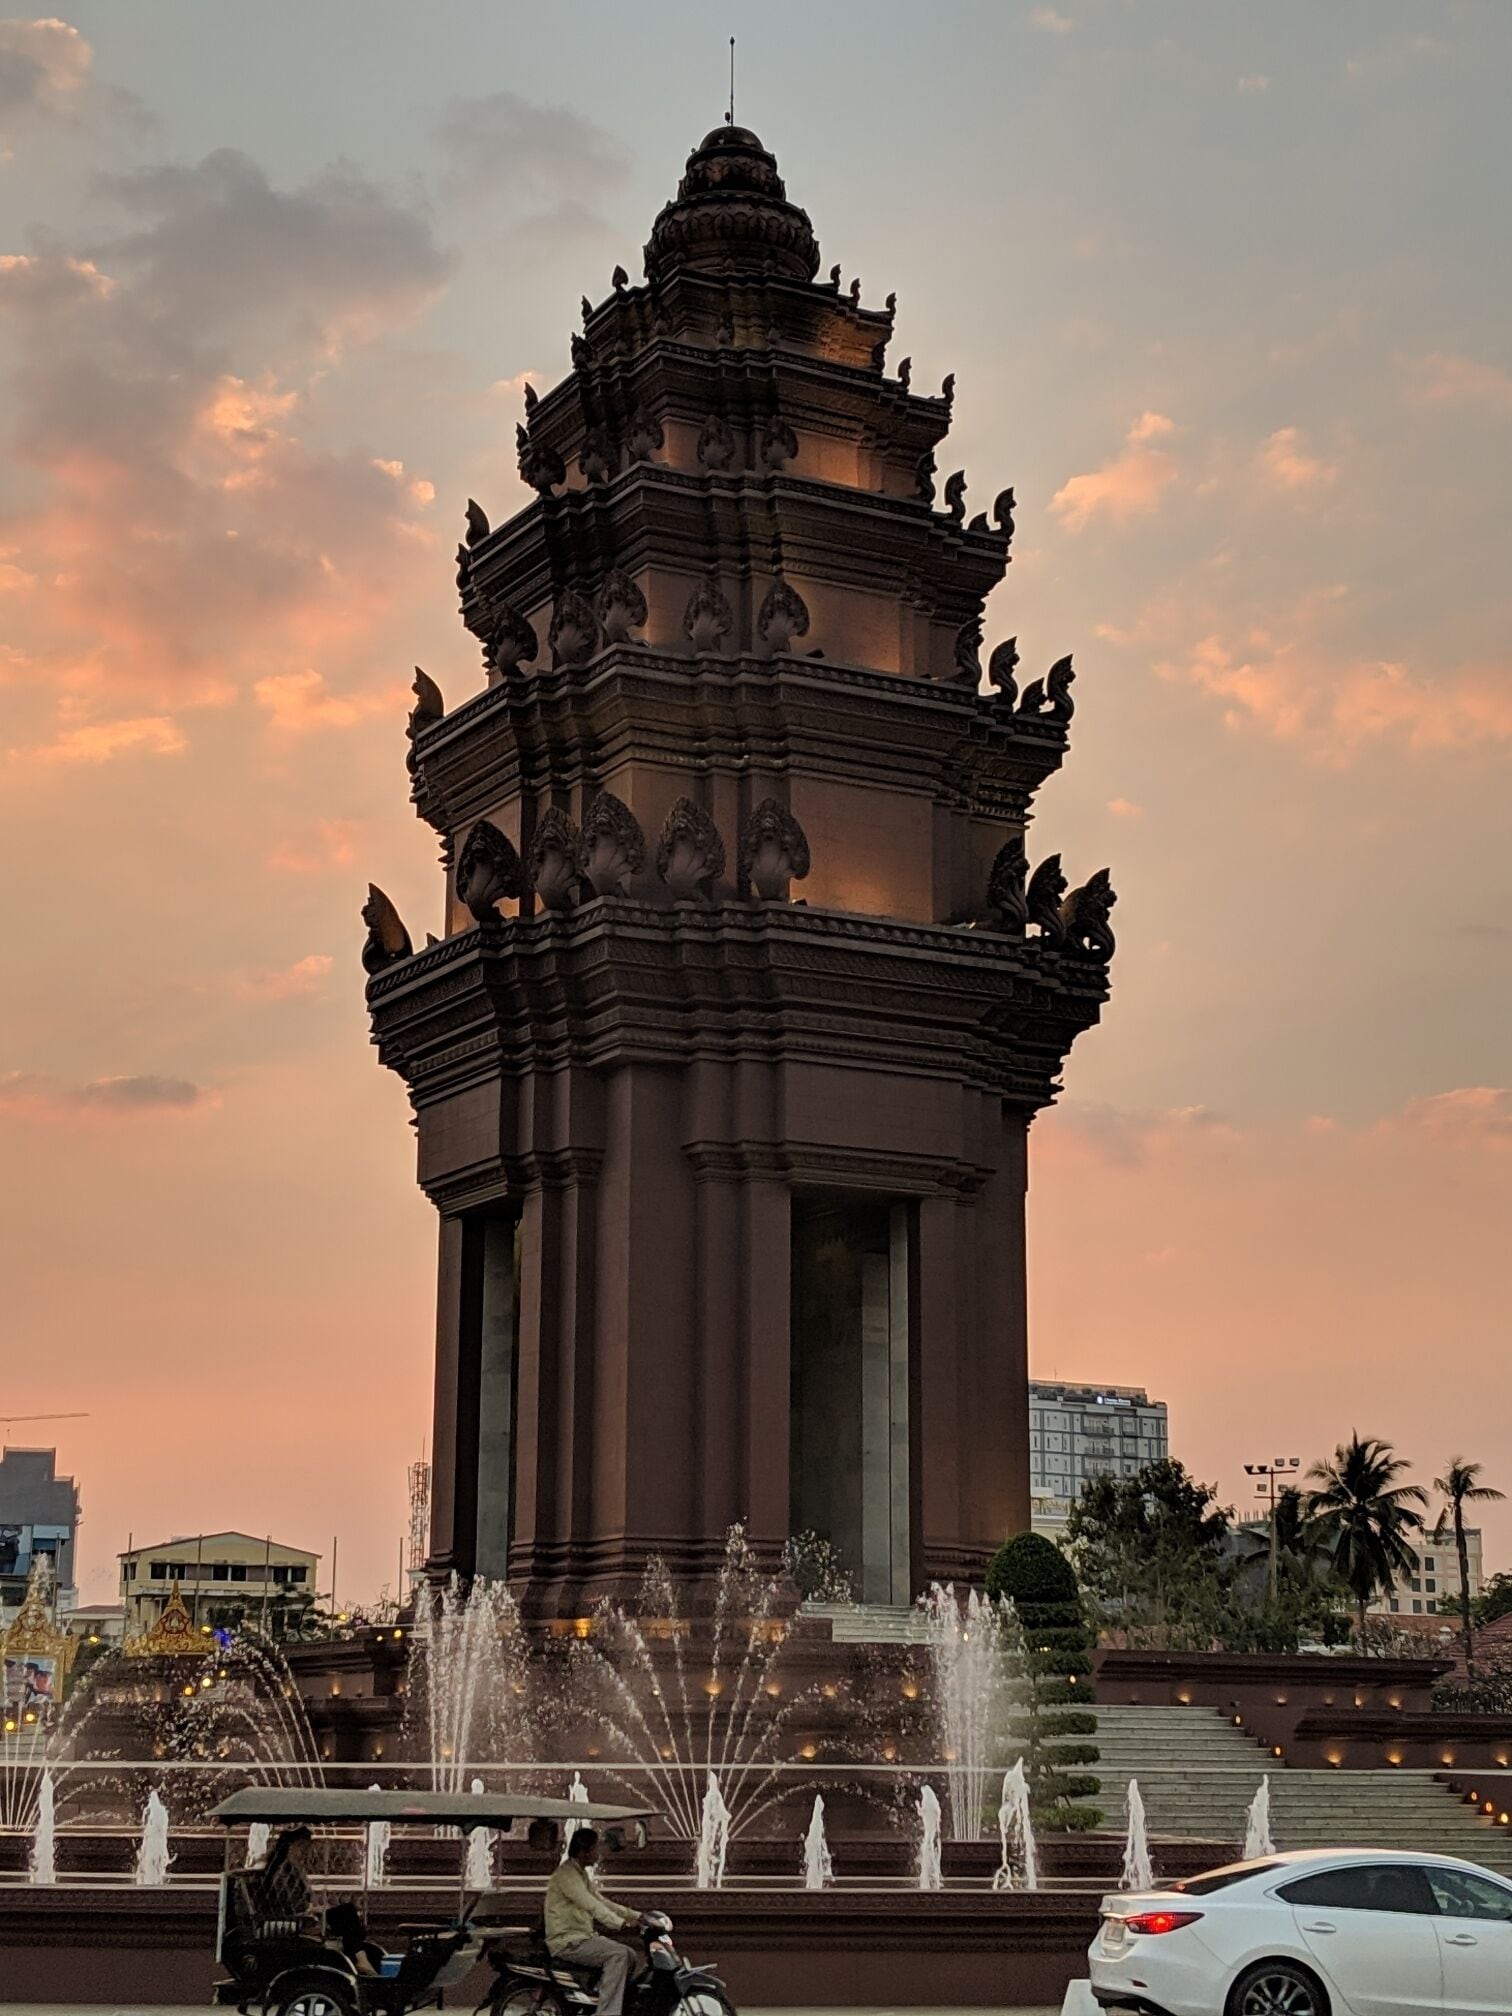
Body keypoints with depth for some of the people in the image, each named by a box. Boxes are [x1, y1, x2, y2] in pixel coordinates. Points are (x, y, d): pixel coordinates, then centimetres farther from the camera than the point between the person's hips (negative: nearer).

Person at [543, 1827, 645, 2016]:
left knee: (628, 1955, 6)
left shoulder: (581, 1873, 17)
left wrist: (636, 1915, 9)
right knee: (618, 1954, -23)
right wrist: (621, 1923, -35)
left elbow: (600, 1901, 18)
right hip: (567, 1942, -10)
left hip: (583, 1936, 10)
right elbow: (590, 1905, -27)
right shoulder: (566, 1874, -17)